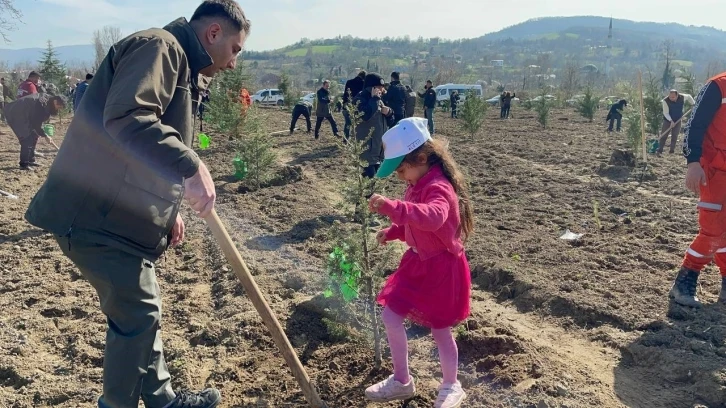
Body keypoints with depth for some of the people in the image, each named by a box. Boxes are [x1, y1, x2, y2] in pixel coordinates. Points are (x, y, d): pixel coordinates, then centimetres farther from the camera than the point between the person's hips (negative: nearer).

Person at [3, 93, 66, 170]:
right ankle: (24, 164, -12)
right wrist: (45, 135, -11)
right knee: (27, 139, -15)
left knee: (34, 135, 13)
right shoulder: (42, 104, -26)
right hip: (14, 114, -11)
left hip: (22, 114, 11)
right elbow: (36, 123, -21)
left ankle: (31, 160, 20)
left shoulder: (47, 99, 4)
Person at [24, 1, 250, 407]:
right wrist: (191, 167, -35)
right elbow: (127, 118, -31)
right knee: (139, 315, -2)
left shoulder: (181, 68, 20)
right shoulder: (158, 46, -13)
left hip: (121, 213, 10)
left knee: (142, 311, 18)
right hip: (96, 215, -10)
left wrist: (169, 209, 20)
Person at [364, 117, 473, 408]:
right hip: (418, 262, 9)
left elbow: (433, 217, -49)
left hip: (441, 267, -9)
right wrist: (391, 232, 2)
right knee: (391, 316, 6)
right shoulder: (418, 184, 4)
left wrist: (391, 207, -55)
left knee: (439, 330, 7)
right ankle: (401, 381, 23)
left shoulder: (438, 188, -26)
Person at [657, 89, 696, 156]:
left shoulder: (682, 97, -14)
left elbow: (689, 96, 12)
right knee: (664, 135, -5)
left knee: (675, 136, 5)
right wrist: (671, 120, -29)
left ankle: (672, 151, 13)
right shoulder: (665, 100, -24)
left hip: (677, 120, 3)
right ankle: (659, 151, -4)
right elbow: (666, 113, -20)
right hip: (668, 120, -3)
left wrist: (693, 104, 11)